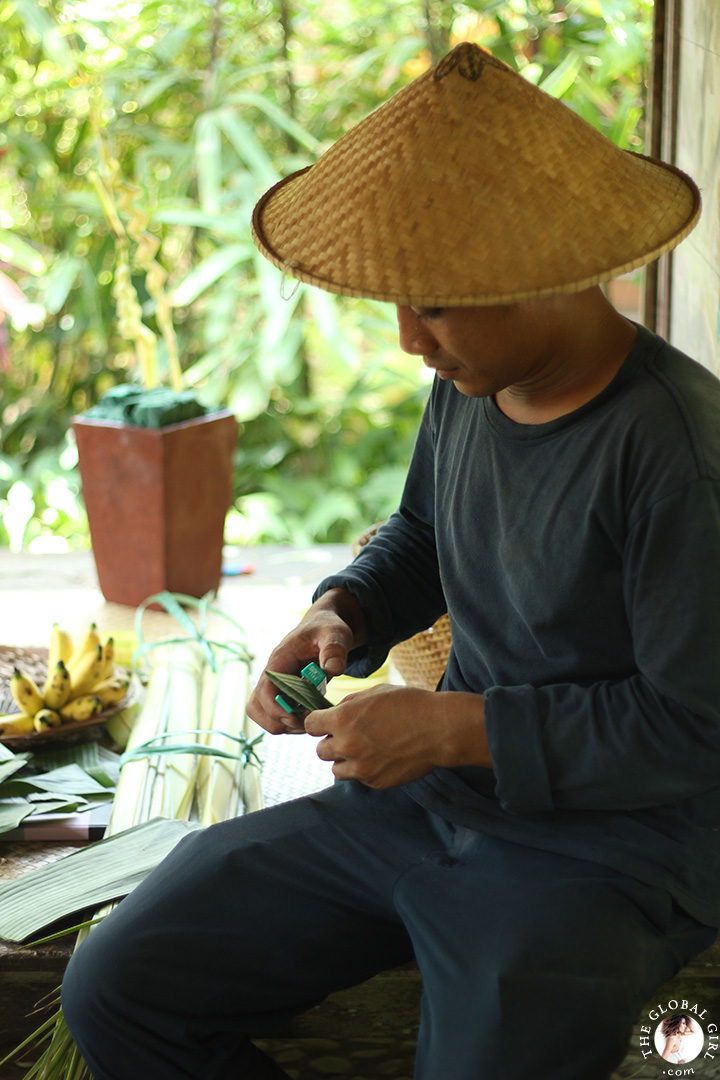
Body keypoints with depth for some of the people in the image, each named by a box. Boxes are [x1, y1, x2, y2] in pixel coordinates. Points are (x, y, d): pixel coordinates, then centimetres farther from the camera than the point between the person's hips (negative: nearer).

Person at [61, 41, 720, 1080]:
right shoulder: (467, 385, 1)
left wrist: (451, 727, -19)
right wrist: (342, 613, 0)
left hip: (608, 854, -6)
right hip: (429, 798, 7)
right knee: (114, 990, 0)